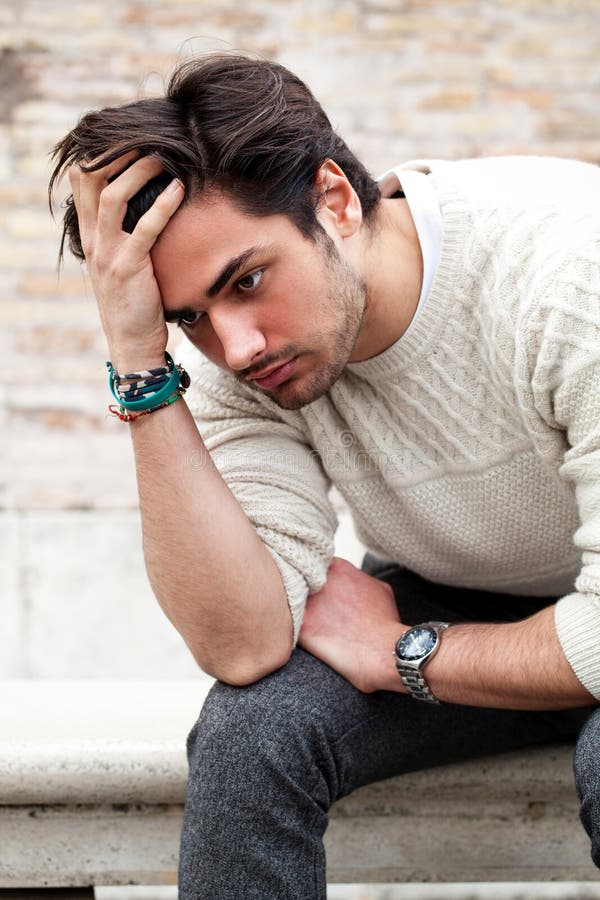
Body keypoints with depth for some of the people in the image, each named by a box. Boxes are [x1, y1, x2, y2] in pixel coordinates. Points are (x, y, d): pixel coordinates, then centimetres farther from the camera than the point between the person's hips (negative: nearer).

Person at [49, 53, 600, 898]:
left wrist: (399, 653, -18)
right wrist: (139, 364, -32)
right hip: (443, 613, 4)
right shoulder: (235, 361, -16)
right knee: (250, 719, -23)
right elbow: (245, 647, -27)